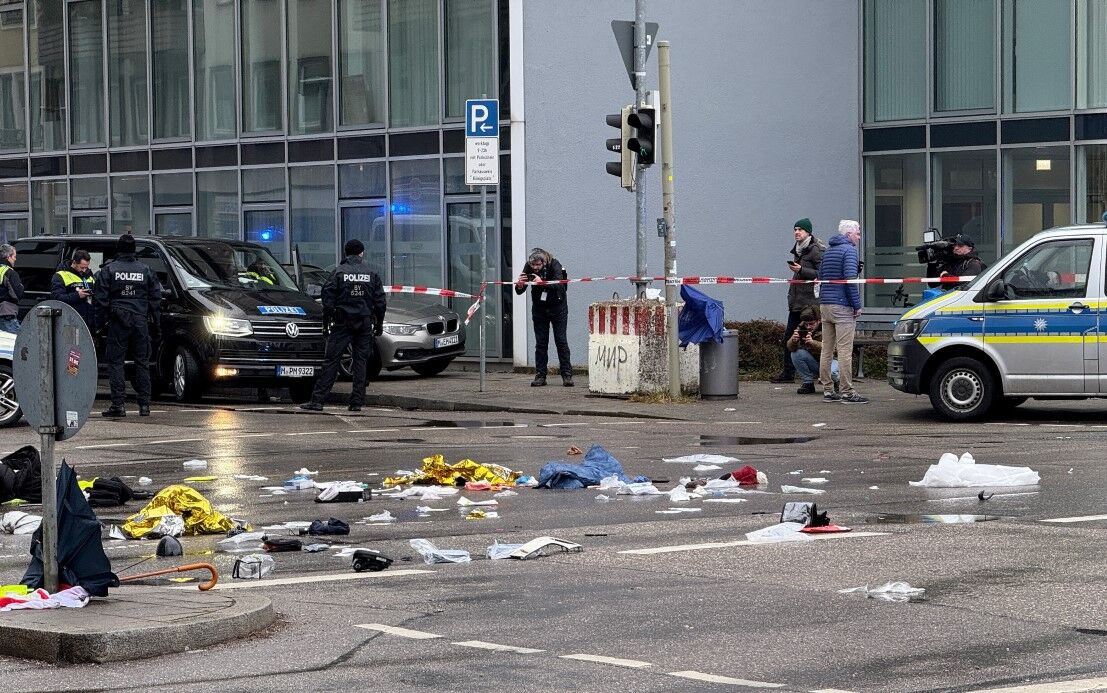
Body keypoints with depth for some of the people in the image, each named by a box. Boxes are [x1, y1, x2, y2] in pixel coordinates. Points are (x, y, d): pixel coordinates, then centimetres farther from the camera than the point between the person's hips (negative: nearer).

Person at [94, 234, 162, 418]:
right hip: (141, 323, 2)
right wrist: (156, 325, 15)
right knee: (142, 362, 9)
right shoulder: (146, 270, 8)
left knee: (115, 362, 0)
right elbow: (156, 299, 10)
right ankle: (144, 404, 7)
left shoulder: (108, 270, 1)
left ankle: (118, 405, -6)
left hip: (117, 323, -2)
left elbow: (100, 299, -2)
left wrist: (101, 323, 4)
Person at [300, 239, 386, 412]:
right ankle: (357, 402, 4)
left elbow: (328, 295, -5)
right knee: (360, 361, 7)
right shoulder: (371, 274, 5)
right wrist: (379, 323, 15)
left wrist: (326, 318, 4)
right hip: (365, 323, 2)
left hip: (343, 322, -2)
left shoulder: (339, 272, -2)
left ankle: (317, 400, -7)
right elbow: (380, 301, 7)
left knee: (331, 361, -3)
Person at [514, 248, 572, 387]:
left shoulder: (554, 265, -20)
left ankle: (567, 375, -2)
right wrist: (519, 285, -34)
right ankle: (540, 376, 4)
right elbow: (520, 292, -12)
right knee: (540, 343, 2)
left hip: (557, 306, -3)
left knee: (561, 341, -4)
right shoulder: (528, 267, -12)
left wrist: (542, 283, -48)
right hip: (539, 307, 3)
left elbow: (558, 285, -34)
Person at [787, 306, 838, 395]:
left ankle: (836, 382, 2)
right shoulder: (802, 328, -8)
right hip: (813, 362, 4)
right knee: (795, 353, -22)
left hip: (830, 360, -4)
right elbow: (790, 348, -15)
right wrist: (793, 340, -40)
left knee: (830, 372, -38)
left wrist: (813, 343, -49)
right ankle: (808, 383, -8)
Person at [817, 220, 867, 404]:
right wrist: (857, 305, -13)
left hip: (825, 305, 8)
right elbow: (850, 278, -17)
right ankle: (847, 392, -9)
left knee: (827, 350, 9)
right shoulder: (848, 250, -8)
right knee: (845, 350, -8)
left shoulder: (828, 252, 18)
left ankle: (827, 390, 11)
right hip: (842, 306, -8)